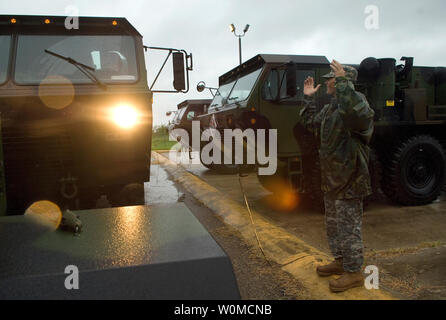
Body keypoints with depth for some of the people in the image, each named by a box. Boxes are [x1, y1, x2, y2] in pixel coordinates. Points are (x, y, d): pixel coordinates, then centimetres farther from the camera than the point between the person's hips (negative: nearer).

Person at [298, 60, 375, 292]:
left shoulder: (356, 100, -15)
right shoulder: (330, 108, 13)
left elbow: (361, 116, -40)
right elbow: (309, 124, 25)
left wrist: (344, 83, -36)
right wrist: (308, 98, 21)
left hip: (349, 180, -10)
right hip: (331, 179, 10)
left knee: (349, 227, 0)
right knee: (333, 224, 20)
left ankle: (354, 273, 15)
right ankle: (341, 261, 36)